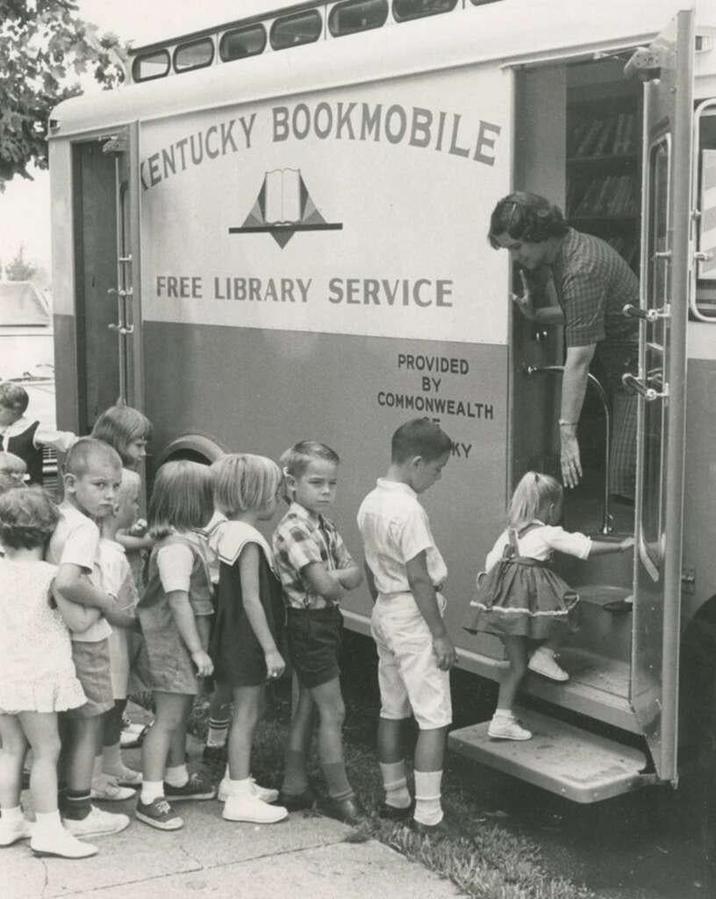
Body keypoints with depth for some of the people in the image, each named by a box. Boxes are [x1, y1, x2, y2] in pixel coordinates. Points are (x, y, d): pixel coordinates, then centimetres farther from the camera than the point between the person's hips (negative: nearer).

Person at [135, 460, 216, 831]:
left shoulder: (183, 540, 9)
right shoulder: (177, 547, -23)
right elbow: (179, 602, -24)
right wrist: (197, 649, -20)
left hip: (179, 643, 10)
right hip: (174, 643, -10)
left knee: (180, 713, 21)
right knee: (168, 718, -5)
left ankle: (176, 778, 35)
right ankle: (150, 798, 1)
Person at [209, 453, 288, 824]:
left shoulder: (225, 532, 7)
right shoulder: (249, 541, -21)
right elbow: (251, 601, -23)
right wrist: (270, 649, -20)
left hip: (234, 638, 10)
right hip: (248, 641, -10)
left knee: (248, 710, 20)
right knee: (247, 713, -3)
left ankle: (236, 780, 32)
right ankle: (240, 797, 4)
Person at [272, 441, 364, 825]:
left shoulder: (326, 526, 10)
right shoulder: (294, 530, -19)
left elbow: (356, 573, 2)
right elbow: (325, 586, -26)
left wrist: (334, 577, -17)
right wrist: (343, 577, -5)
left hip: (326, 622, 9)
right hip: (309, 624, -9)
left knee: (307, 707, 15)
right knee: (332, 710, -4)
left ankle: (294, 787, 24)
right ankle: (341, 796, 5)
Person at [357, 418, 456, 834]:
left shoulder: (370, 503, 6)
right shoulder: (409, 510, -21)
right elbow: (419, 578, -21)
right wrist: (441, 635, -16)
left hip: (385, 612, 9)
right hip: (414, 617, -9)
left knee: (392, 711, 16)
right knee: (434, 718, -3)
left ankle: (395, 798, 26)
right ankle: (428, 815, -3)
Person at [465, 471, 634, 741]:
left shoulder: (509, 532, 17)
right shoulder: (550, 534, -1)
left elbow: (491, 563, 15)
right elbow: (586, 547, -4)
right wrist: (621, 546, 4)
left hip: (502, 602, 7)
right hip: (530, 598, -7)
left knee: (517, 665, 11)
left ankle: (502, 719, 8)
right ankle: (544, 655, 4)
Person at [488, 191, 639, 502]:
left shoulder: (581, 270, -25)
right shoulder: (567, 247, 6)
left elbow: (578, 360, -28)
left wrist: (568, 433, -27)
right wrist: (536, 314, 6)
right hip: (614, 365, 10)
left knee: (626, 482, -15)